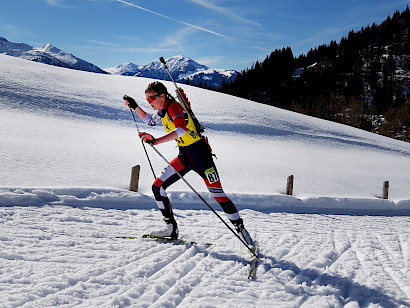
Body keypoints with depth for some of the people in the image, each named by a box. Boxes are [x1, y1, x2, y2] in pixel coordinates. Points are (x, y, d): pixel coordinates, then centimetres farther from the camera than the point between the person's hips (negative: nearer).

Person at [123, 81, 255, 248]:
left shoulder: (173, 107, -17)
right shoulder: (162, 110, 9)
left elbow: (181, 129, -36)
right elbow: (149, 120, 31)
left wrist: (156, 140, -46)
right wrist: (134, 106, 19)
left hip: (200, 154, -9)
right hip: (184, 156, 9)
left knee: (218, 194, -9)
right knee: (157, 187, 1)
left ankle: (241, 229, 5)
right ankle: (171, 228, 8)